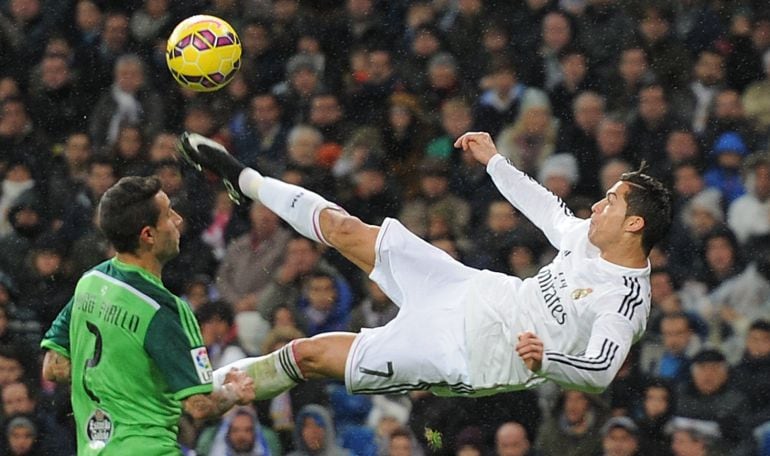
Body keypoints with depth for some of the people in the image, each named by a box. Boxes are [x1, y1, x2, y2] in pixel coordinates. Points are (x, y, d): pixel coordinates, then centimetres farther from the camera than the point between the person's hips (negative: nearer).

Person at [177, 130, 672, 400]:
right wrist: (494, 161, 29)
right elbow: (544, 205, 22)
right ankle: (245, 179, 33)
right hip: (477, 292, 7)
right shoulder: (589, 238, 2)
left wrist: (546, 360, -50)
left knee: (310, 354, -5)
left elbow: (601, 371, -35)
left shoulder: (626, 302, -23)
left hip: (468, 355, -7)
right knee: (345, 230, 9)